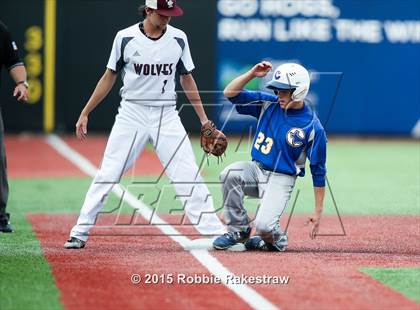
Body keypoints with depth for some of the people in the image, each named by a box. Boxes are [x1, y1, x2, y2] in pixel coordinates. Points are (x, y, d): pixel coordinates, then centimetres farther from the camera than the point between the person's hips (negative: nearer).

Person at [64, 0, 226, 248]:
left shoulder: (178, 39, 1)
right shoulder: (126, 38, -5)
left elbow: (187, 79, 11)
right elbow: (110, 77, 5)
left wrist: (204, 119, 10)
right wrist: (85, 113, 4)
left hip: (167, 116, 1)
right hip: (132, 113, -1)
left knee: (190, 177, -4)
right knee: (107, 176, -3)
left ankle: (217, 233, 1)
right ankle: (80, 233, 4)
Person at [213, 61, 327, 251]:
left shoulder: (313, 128, -12)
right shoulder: (268, 104, -1)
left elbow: (318, 172, -7)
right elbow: (230, 93, -3)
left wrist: (318, 212, -6)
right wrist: (252, 74, -19)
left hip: (281, 180, -5)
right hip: (256, 170, 5)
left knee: (263, 225, -27)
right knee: (230, 174, -29)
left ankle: (276, 239, 13)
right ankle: (238, 230, -8)